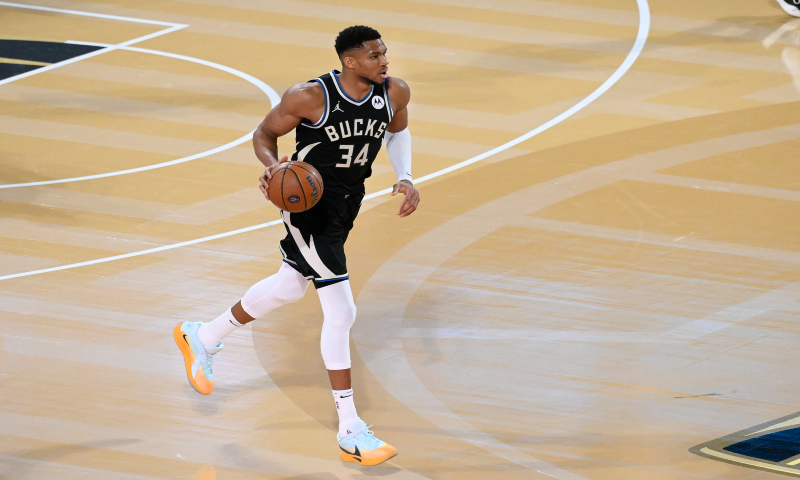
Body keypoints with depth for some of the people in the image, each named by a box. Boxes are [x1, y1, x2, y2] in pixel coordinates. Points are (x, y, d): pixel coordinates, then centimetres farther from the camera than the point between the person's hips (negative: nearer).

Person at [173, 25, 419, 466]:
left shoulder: (394, 93, -11)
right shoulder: (310, 97, -26)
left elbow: (398, 132, 12)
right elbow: (264, 133, -10)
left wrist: (405, 178, -3)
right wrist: (272, 168, -30)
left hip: (348, 199, 8)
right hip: (306, 200, -8)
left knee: (289, 288, 27)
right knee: (340, 311, -13)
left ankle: (203, 338, 51)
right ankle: (350, 431, -7)